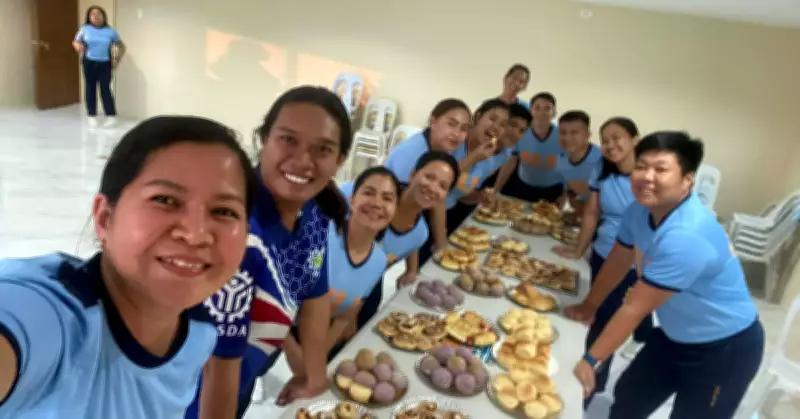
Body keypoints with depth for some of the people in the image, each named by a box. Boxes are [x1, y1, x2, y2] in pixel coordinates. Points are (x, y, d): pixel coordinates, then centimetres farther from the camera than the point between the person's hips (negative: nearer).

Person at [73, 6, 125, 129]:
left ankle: (111, 116, 3)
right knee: (90, 89, 6)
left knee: (105, 89, -5)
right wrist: (78, 47, -17)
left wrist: (117, 60, 2)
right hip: (89, 63, 1)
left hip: (105, 64, -1)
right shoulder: (85, 29, 0)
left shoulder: (110, 31, 0)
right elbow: (76, 42, 7)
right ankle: (92, 117, 14)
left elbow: (121, 46, 10)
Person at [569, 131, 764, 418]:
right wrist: (588, 307, 13)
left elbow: (635, 309, -31)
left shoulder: (686, 238, -36)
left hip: (725, 348, -7)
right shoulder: (641, 210, -11)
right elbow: (617, 262, 5)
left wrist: (591, 361, -24)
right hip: (676, 336, 8)